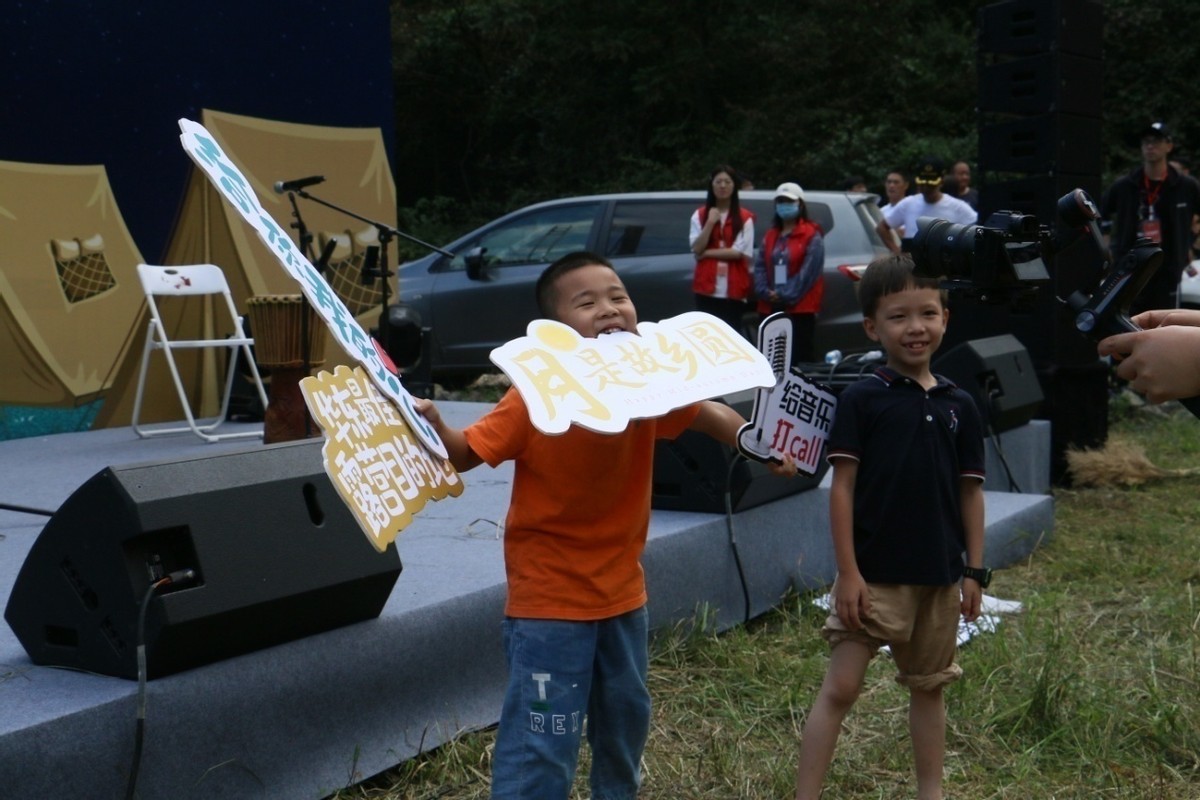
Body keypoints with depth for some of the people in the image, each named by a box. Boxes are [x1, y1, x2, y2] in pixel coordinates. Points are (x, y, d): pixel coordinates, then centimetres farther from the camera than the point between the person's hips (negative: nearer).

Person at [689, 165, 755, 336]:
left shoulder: (745, 218, 1)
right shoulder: (699, 215, 8)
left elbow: (739, 252, -8)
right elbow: (696, 249, -2)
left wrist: (707, 253, -7)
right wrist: (710, 222, -10)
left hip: (733, 289, -2)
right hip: (707, 287, 2)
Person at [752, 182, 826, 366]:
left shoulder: (812, 236, -1)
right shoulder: (770, 235, 18)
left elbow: (809, 271, -11)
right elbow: (760, 266, 9)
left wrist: (786, 295, -16)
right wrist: (766, 292, -9)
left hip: (800, 309, -6)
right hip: (769, 308, 6)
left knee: (799, 359, -6)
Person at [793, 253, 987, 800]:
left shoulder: (958, 406, 4)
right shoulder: (861, 400, -7)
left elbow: (970, 491, 8)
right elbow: (842, 488, -8)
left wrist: (974, 571, 6)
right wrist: (848, 572, -12)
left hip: (939, 576, 4)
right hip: (873, 574, -4)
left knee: (928, 687, 17)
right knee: (840, 687, -4)